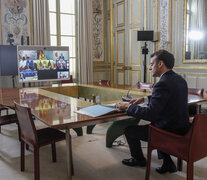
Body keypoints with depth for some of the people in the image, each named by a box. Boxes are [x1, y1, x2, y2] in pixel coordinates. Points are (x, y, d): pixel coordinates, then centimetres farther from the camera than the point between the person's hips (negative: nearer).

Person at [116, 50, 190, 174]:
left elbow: (150, 114, -27)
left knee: (129, 130, 5)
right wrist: (145, 99, 16)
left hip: (169, 131, -9)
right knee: (153, 124, 35)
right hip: (182, 127, 9)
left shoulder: (163, 83, -24)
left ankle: (139, 159, 31)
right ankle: (168, 162, 29)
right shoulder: (180, 79, 5)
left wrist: (129, 106, -14)